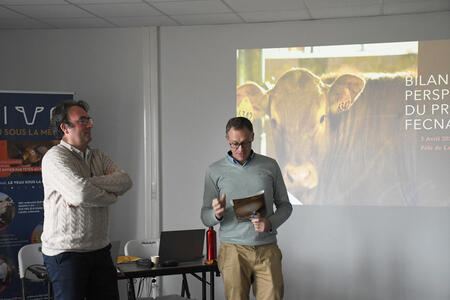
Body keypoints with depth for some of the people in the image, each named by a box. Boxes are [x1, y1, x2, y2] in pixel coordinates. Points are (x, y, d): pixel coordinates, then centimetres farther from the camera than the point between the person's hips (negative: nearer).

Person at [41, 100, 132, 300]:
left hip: (100, 249, 7)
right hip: (65, 252, -7)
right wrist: (110, 197, -6)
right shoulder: (55, 157, -11)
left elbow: (125, 181, -6)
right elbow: (82, 193, -25)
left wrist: (87, 185, -18)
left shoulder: (98, 157, 13)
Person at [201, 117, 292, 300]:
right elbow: (205, 217, 7)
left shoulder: (270, 166, 7)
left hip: (267, 249, 1)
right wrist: (217, 214, -17)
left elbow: (284, 205, 12)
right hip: (233, 250, 0)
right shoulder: (214, 171, 6)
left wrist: (270, 223, -9)